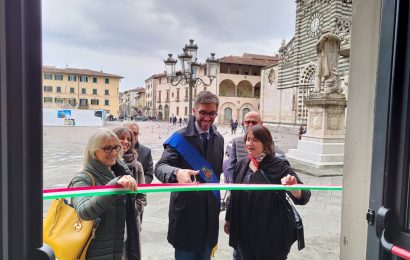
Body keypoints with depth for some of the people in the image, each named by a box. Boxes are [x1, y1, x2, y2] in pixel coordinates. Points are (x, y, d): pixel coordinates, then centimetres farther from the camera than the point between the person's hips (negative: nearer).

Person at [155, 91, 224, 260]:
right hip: (185, 209, -5)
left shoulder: (218, 139, 5)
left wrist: (216, 199, 13)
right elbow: (160, 166, -23)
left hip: (210, 210, 5)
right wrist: (177, 173, -45)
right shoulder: (180, 137, -12)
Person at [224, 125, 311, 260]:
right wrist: (229, 219, 15)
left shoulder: (279, 167, -13)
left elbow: (304, 197, -20)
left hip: (272, 235, -4)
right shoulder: (242, 164, 1)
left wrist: (293, 187, -41)